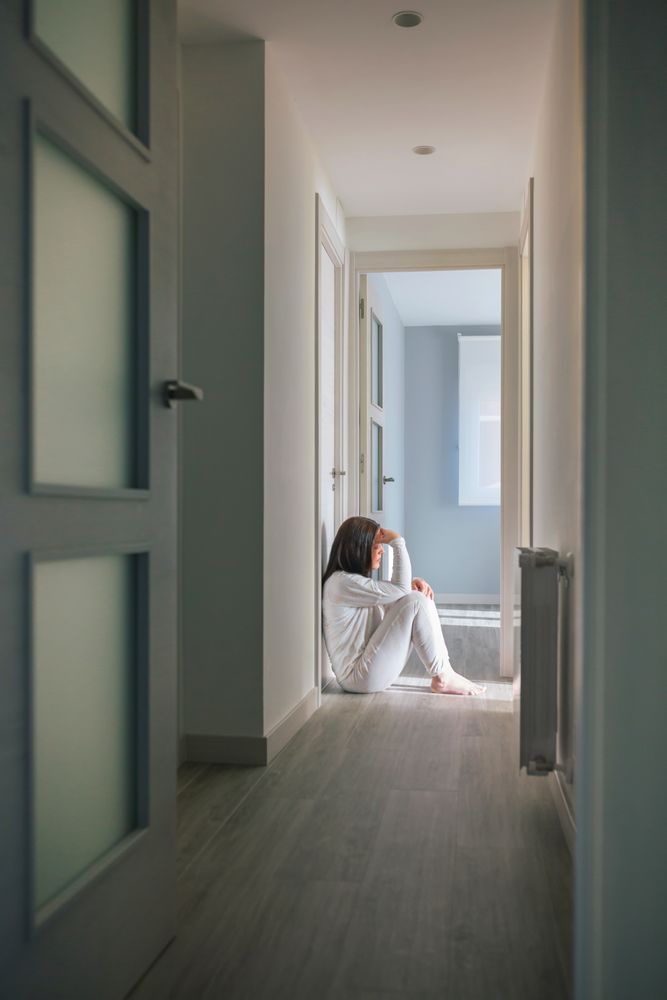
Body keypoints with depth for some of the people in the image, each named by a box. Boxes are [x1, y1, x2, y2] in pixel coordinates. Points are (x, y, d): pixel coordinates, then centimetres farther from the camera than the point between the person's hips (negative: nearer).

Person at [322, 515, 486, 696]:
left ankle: (443, 672, -3)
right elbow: (400, 590, -18)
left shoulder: (354, 580, 16)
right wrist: (397, 542, -12)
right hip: (358, 676, -10)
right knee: (416, 601, -19)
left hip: (369, 668, 10)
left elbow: (393, 600, 18)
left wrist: (412, 583, -3)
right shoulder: (341, 582, -16)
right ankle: (443, 678, -8)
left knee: (422, 598, 2)